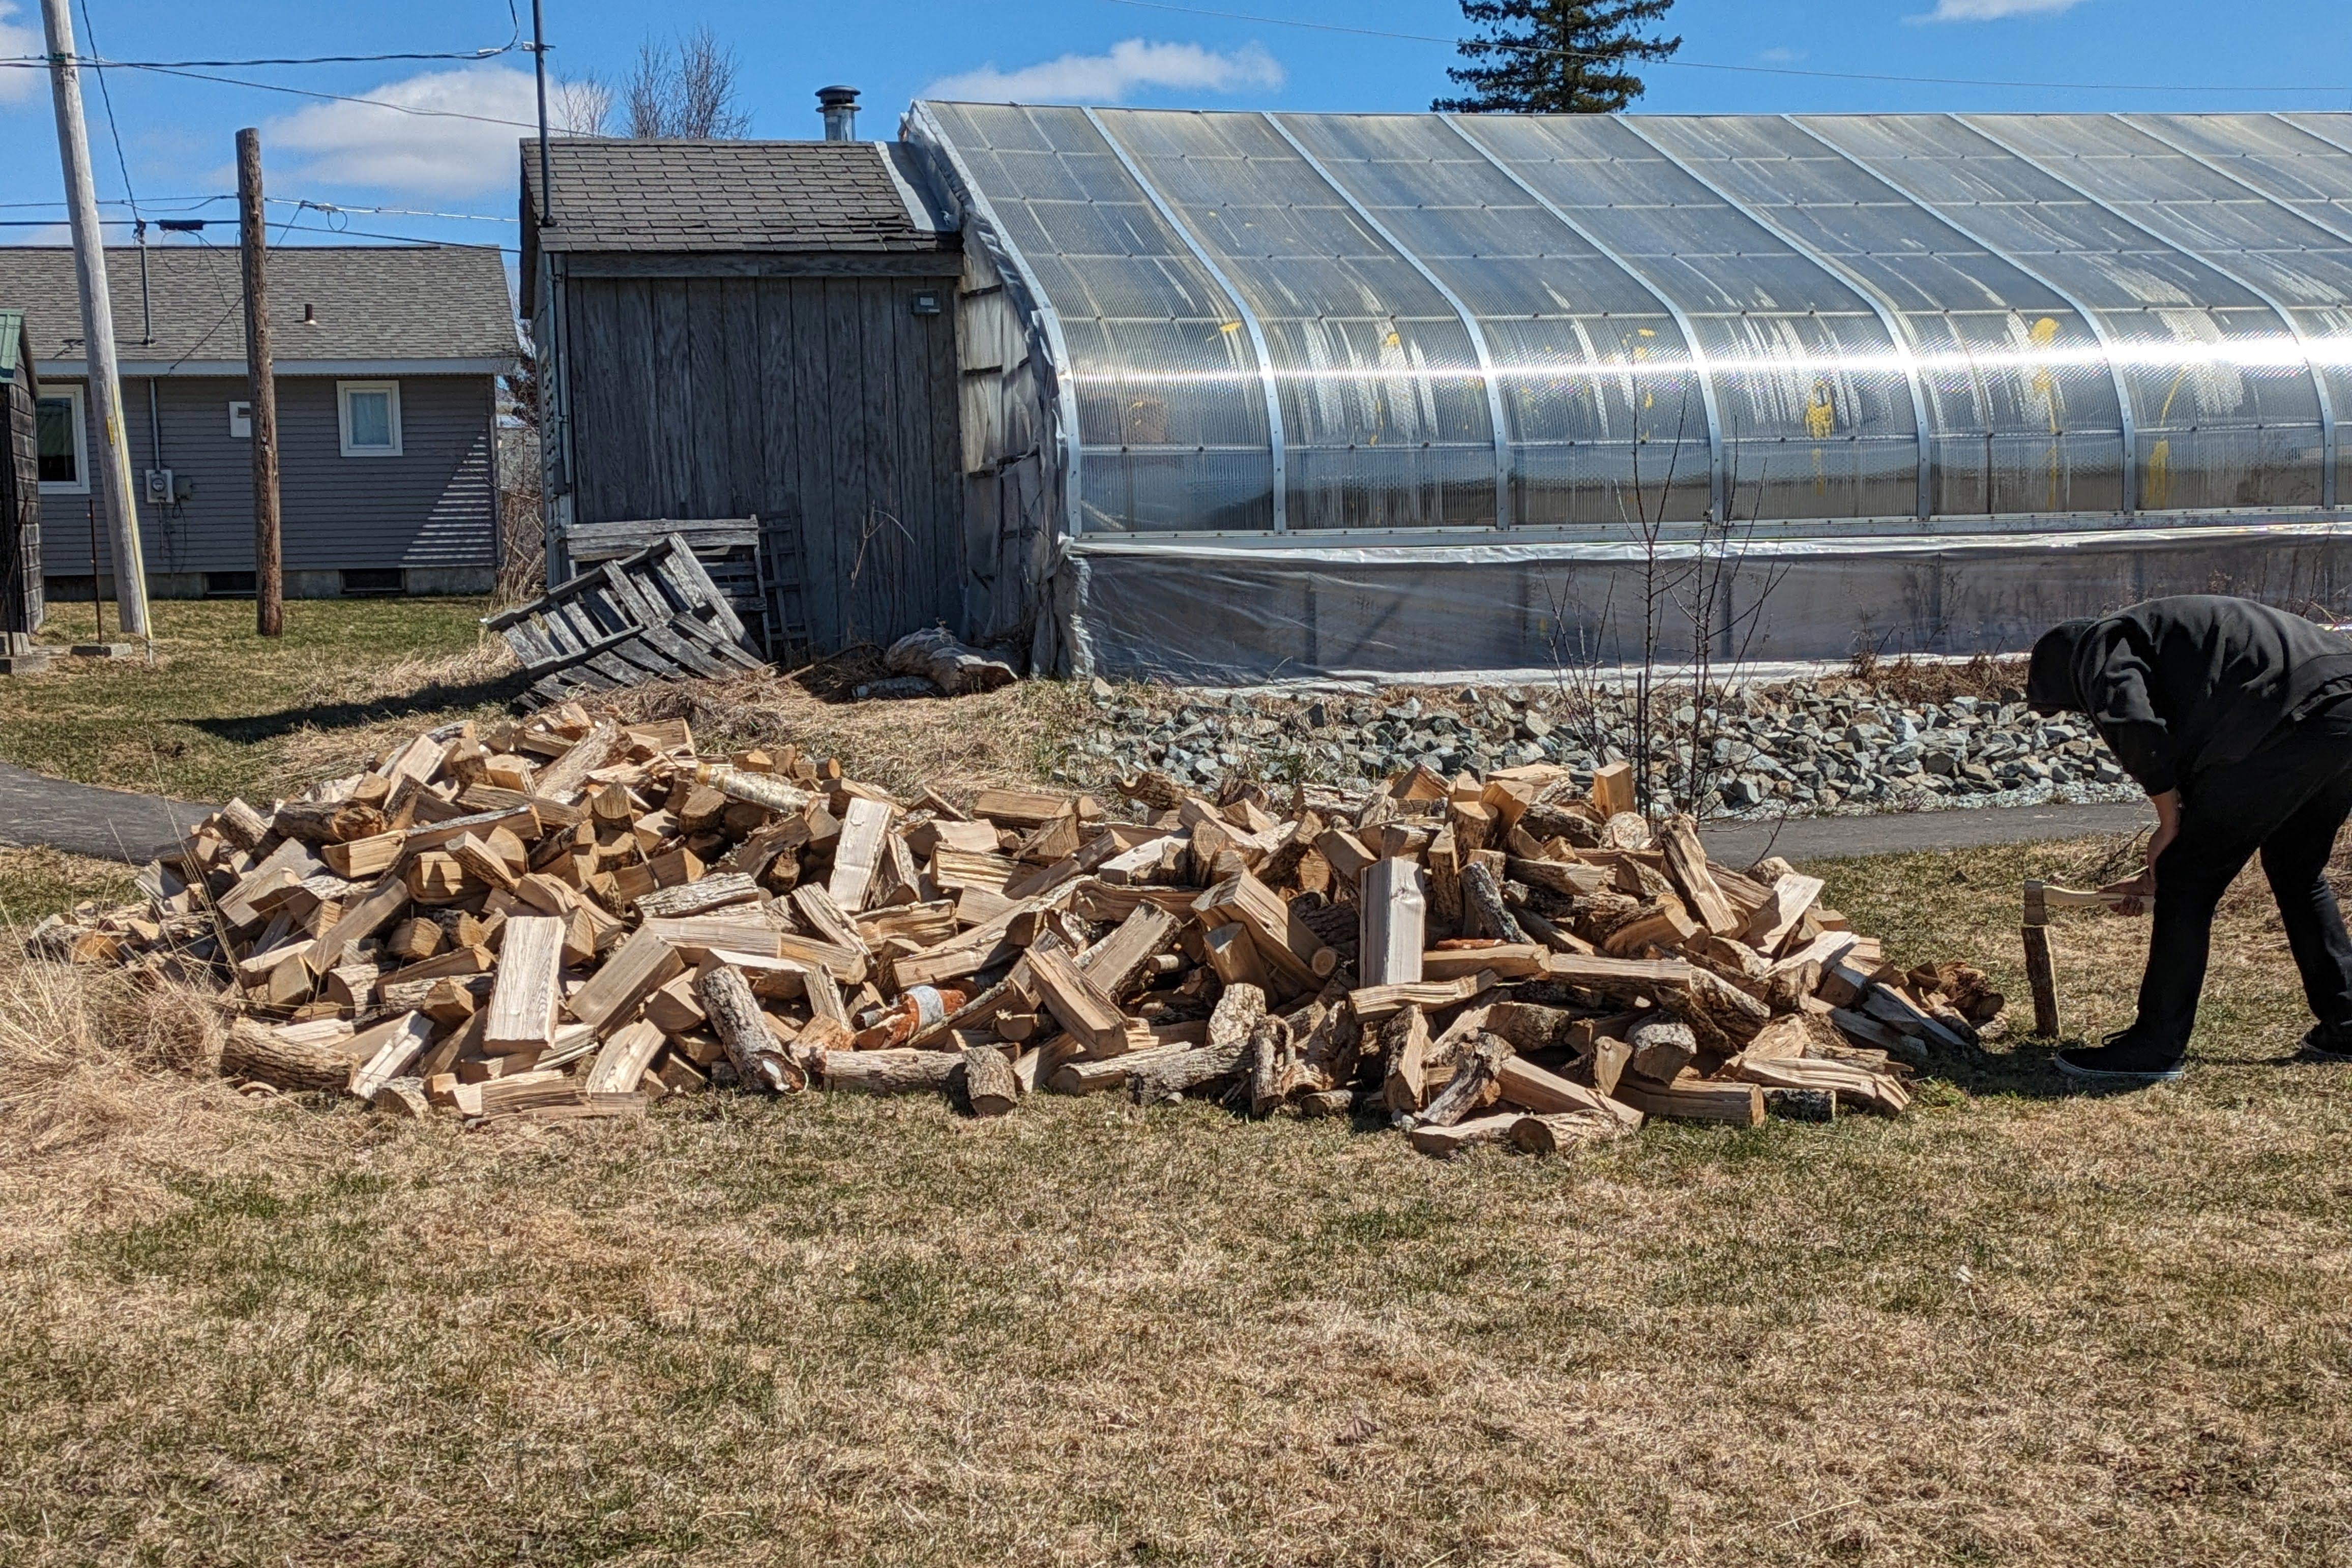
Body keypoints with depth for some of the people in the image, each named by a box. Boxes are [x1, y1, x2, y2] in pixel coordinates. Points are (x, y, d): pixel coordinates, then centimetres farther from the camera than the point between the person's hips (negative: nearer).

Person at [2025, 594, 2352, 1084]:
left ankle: (2155, 1048, 4)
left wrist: (2170, 825, -4)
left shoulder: (2103, 643, 7)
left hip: (2298, 717, -10)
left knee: (2188, 880, -1)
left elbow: (2132, 723, -15)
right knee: (2298, 874, 27)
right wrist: (2160, 874, 38)